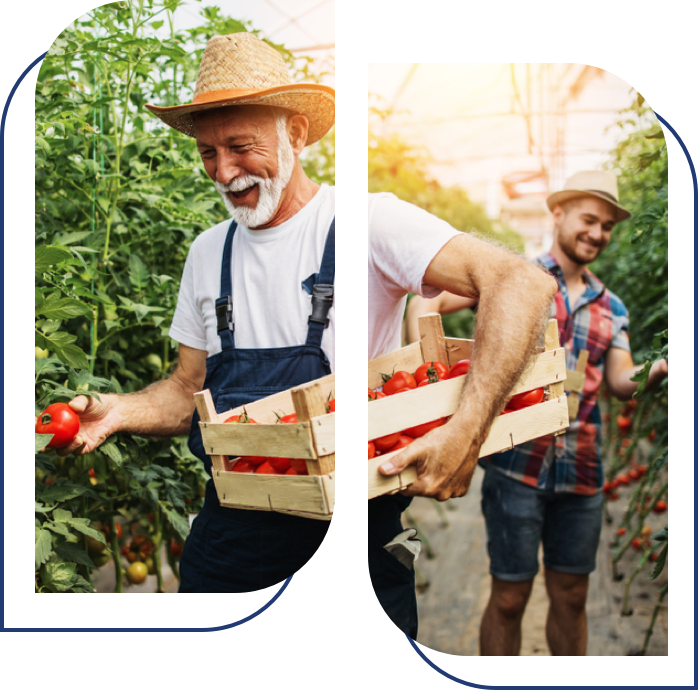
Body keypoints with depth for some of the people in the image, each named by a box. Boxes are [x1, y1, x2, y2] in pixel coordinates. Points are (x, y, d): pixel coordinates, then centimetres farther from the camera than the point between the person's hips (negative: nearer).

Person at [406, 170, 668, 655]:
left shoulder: (611, 308, 15)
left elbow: (621, 382, 4)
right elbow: (426, 303, -8)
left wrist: (656, 372, -18)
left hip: (582, 470, 5)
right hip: (518, 464, -4)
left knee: (571, 596, 15)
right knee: (510, 597, 4)